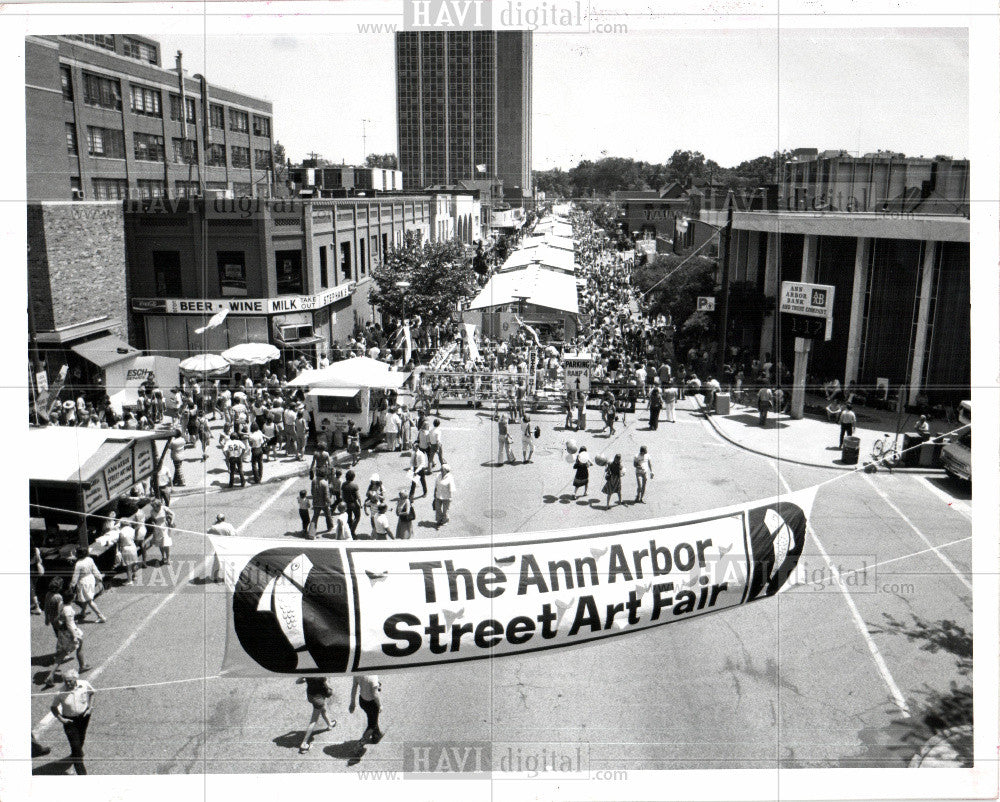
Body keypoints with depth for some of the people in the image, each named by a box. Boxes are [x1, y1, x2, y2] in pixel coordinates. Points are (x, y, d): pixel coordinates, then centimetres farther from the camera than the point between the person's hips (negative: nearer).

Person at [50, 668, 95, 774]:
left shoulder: (85, 685, -15)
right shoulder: (61, 693, -20)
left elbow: (91, 693, 6)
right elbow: (53, 707, -5)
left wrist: (90, 707, -4)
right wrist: (60, 719, -18)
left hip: (84, 716, 3)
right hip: (69, 720, -3)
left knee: (81, 739, 22)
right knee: (75, 744, -7)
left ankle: (75, 755, 55)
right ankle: (81, 772, 2)